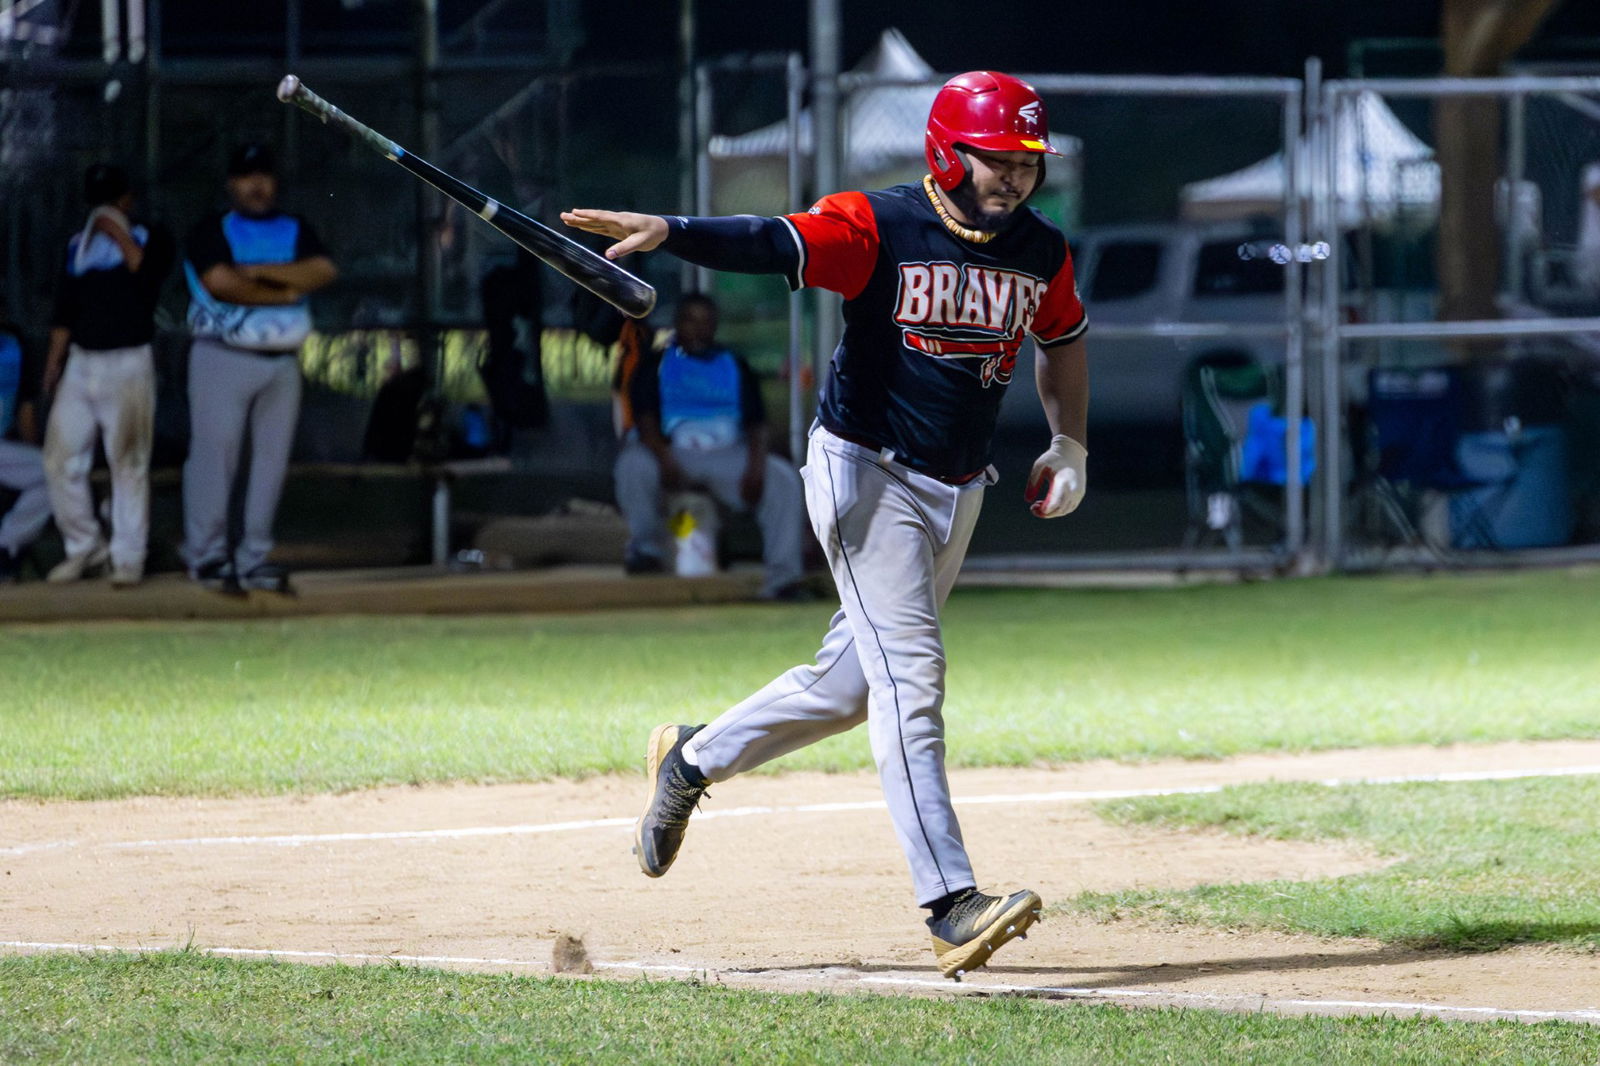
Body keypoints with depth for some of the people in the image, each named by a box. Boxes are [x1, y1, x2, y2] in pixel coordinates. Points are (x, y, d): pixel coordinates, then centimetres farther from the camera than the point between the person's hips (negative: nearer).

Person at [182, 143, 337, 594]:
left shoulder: (294, 230, 14)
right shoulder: (213, 230, 1)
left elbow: (324, 271, -3)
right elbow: (220, 281, -16)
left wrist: (259, 271, -11)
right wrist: (283, 292, -8)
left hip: (283, 362, 5)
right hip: (224, 357, -5)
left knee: (271, 458, 3)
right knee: (215, 452, -9)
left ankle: (254, 557, 8)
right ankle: (208, 556, -6)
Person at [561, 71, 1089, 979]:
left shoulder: (1041, 252, 2)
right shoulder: (880, 227, -16)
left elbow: (1064, 338, 22)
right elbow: (770, 242, -31)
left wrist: (1069, 445, 13)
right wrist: (667, 231, -47)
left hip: (959, 491, 7)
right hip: (867, 473, -7)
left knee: (855, 683, 14)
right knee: (910, 674, -16)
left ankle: (693, 761, 37)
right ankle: (952, 905, -22)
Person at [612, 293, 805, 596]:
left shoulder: (735, 367, 16)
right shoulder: (656, 366, 9)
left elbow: (756, 423, 6)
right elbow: (645, 421, -6)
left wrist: (755, 466, -15)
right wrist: (665, 460, -26)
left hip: (728, 457, 2)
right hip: (672, 454, -2)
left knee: (783, 479, -23)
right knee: (633, 464, -35)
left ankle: (781, 573, -27)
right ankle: (646, 545, -15)